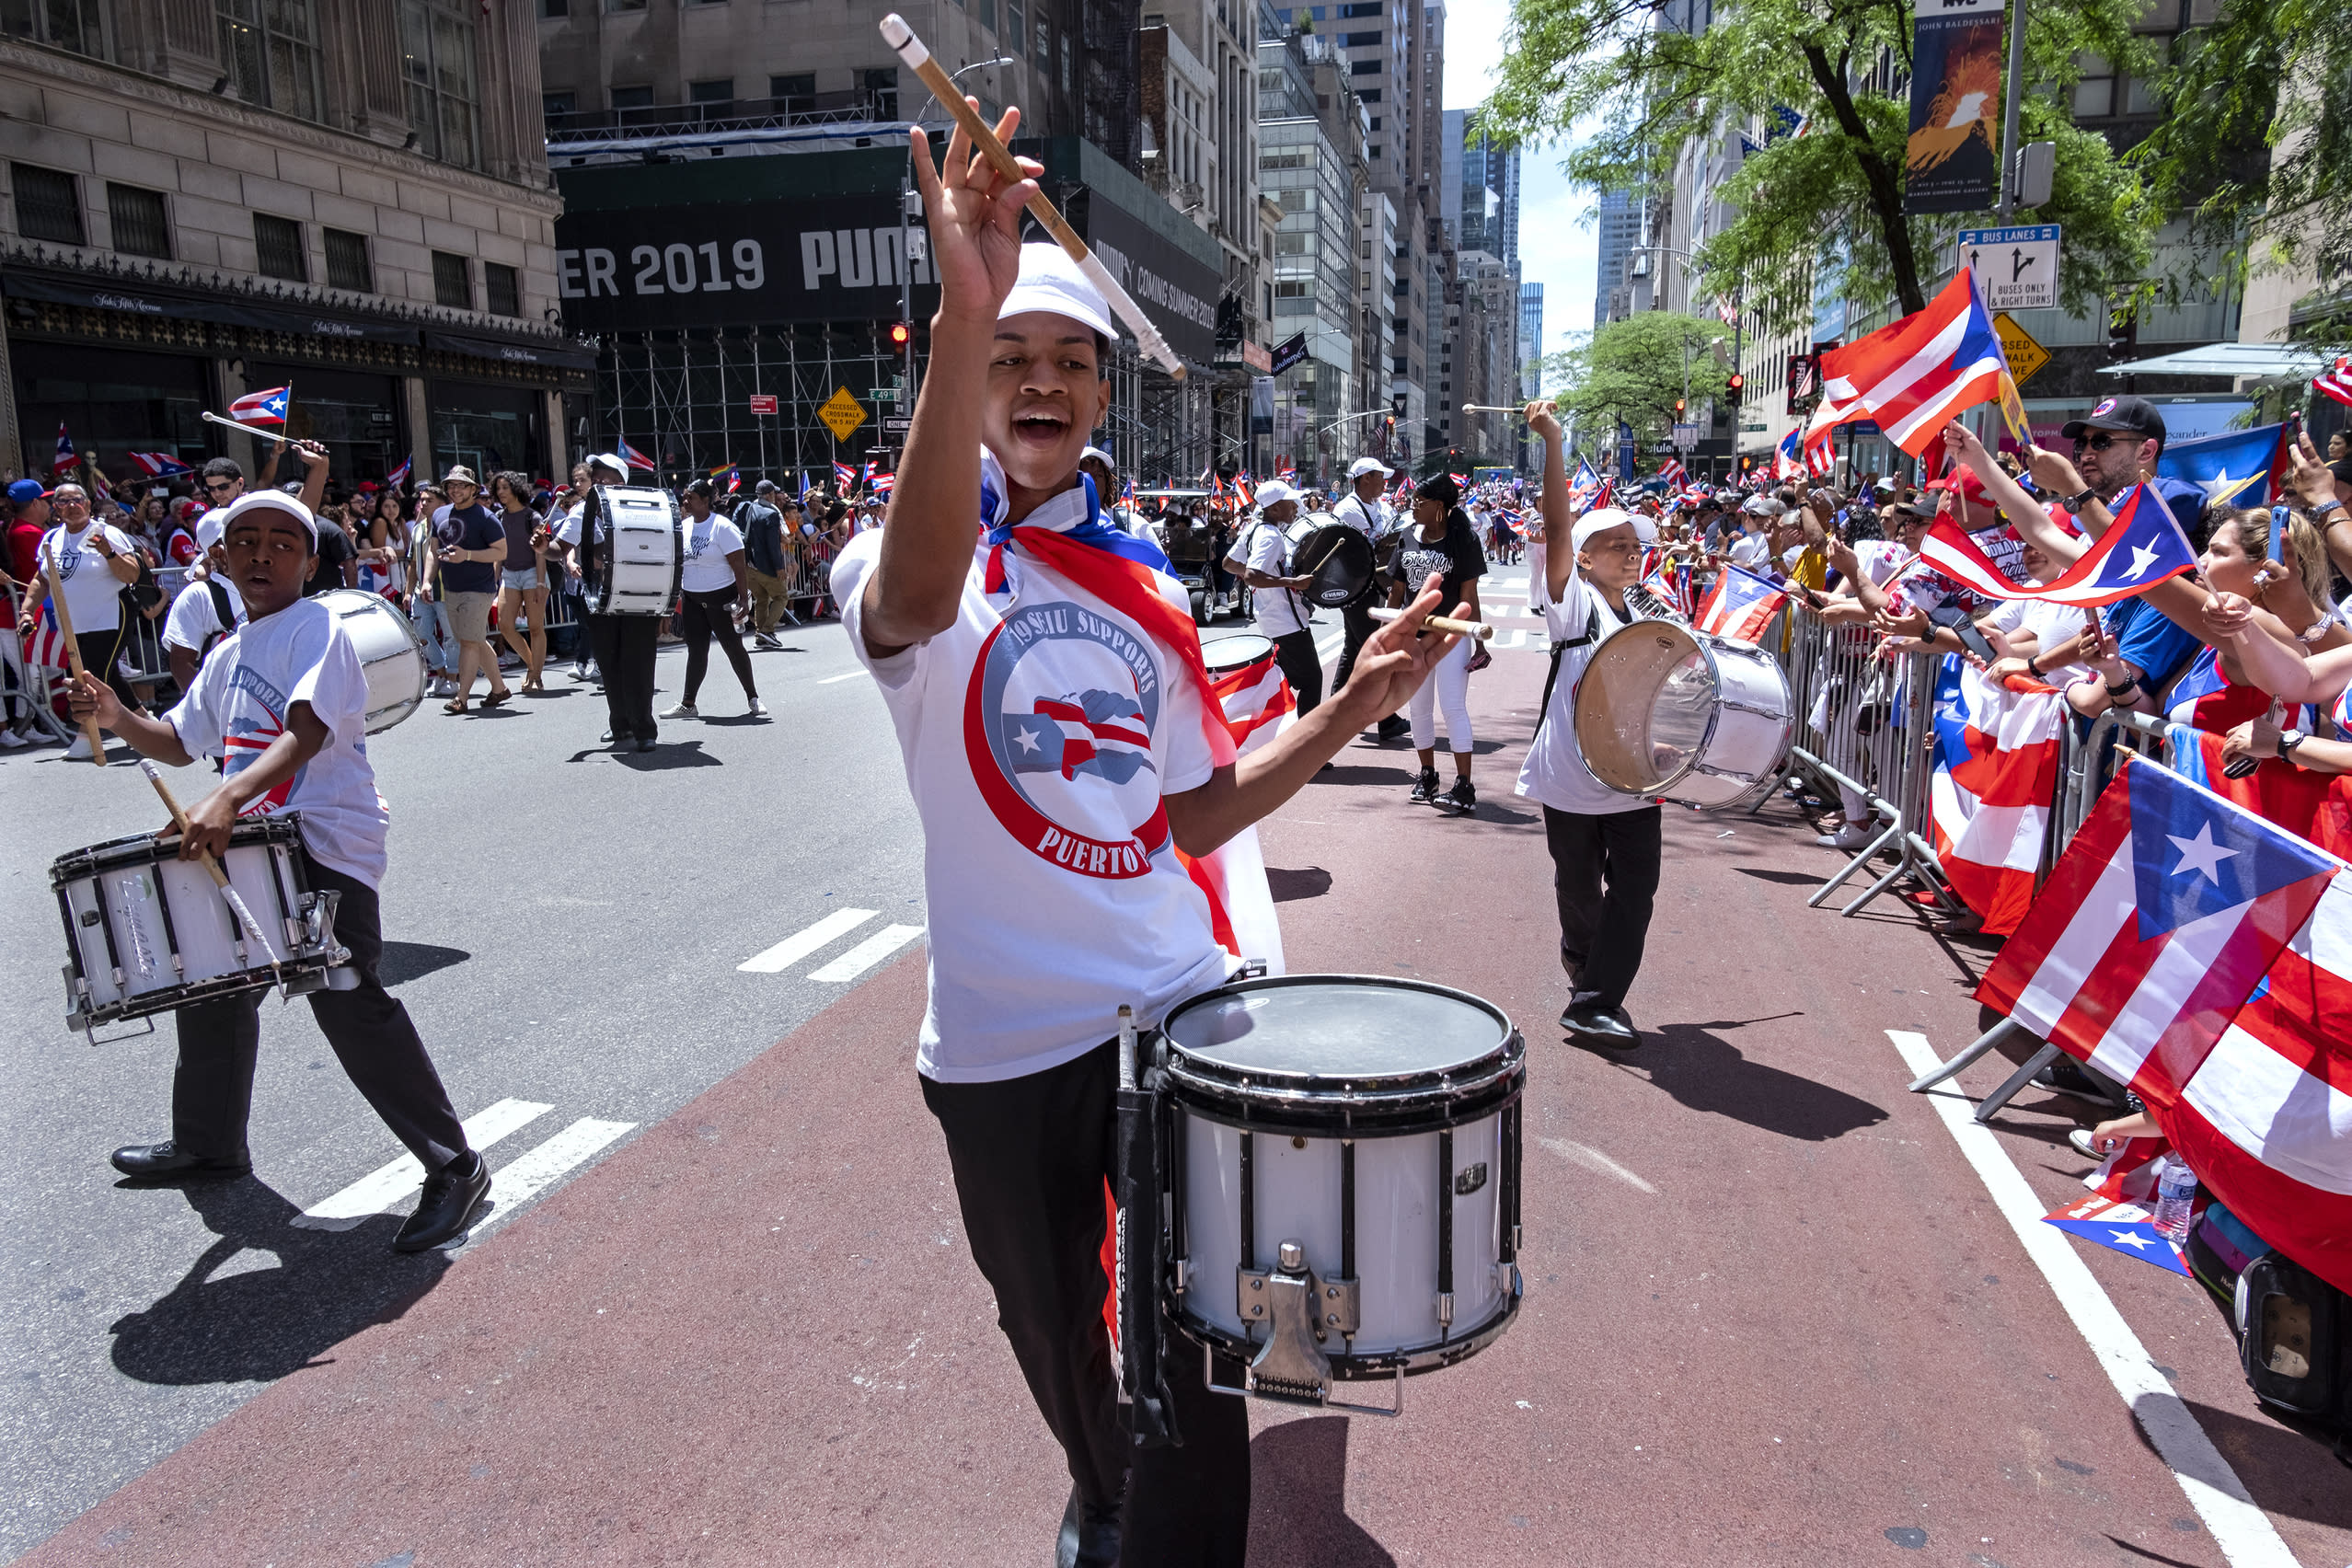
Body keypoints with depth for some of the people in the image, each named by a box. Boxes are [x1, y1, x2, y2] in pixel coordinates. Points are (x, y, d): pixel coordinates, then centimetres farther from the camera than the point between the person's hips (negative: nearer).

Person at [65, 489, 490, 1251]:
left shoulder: (316, 630, -11)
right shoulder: (228, 654, 16)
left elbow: (306, 733, -25)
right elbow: (180, 742, 23)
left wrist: (226, 799, -38)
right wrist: (117, 717, 3)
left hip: (326, 849, -9)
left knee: (350, 1006, -16)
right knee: (211, 988, 21)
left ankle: (454, 1167, -10)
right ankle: (208, 1144, 45)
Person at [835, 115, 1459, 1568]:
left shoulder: (1146, 587, 5)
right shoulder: (903, 563, -9)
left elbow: (1195, 812, 8)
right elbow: (916, 601, -37)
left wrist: (1353, 705, -5)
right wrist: (965, 314, -51)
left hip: (1176, 1008, 2)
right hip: (1005, 1042, -1)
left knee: (1200, 1351, 3)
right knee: (1057, 1338, 21)